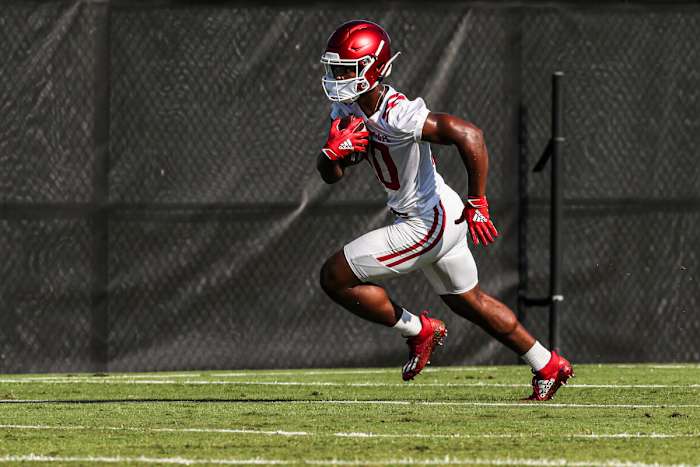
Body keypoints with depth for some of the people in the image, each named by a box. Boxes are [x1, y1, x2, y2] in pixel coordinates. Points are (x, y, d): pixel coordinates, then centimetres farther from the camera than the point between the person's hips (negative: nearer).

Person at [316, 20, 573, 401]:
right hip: (437, 215, 10)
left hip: (428, 223, -10)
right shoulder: (347, 109, 0)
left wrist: (477, 204, -28)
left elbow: (469, 135, -34)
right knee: (468, 301, 26)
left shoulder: (396, 115, -28)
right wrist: (334, 151, -19)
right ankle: (548, 368, 38)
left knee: (335, 277, -7)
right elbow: (330, 175, 5)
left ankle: (418, 331, 9)